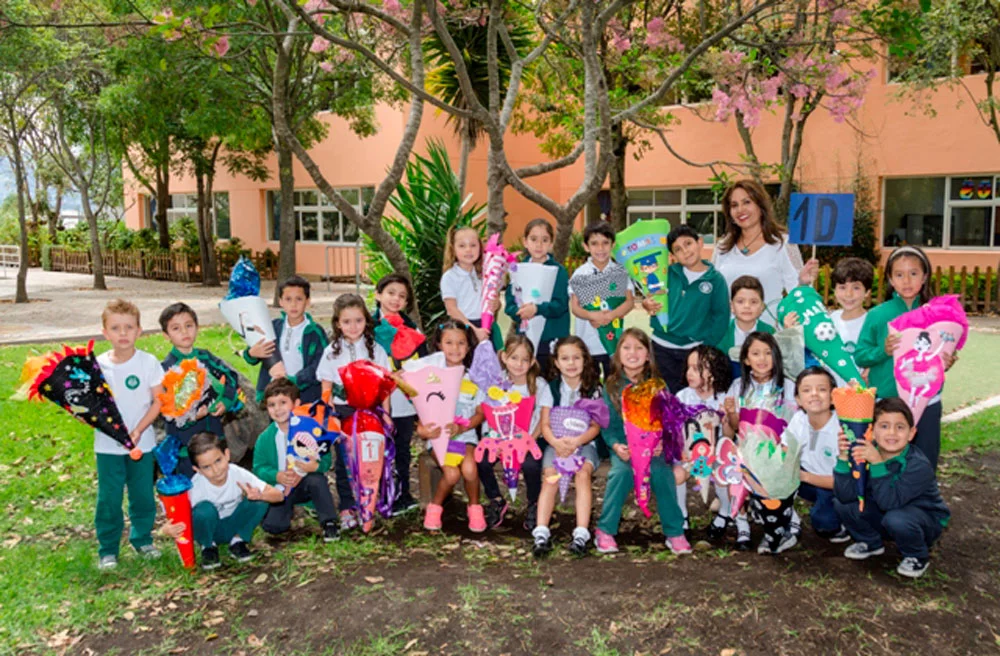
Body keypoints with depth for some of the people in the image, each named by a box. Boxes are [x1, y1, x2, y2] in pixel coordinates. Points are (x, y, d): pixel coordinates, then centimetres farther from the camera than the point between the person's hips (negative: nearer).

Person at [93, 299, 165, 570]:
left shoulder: (149, 363, -8)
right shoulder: (98, 365, -4)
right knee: (109, 499, 6)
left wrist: (137, 431, -13)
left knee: (143, 495, 11)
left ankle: (142, 539, 31)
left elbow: (158, 401, -6)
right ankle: (108, 549, 21)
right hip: (108, 445, 0)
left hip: (142, 442, 0)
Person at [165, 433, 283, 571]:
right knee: (205, 509, -35)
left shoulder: (238, 474, -23)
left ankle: (238, 542, -2)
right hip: (210, 530, -2)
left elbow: (279, 496, -24)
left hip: (234, 526, 2)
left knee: (259, 502, -26)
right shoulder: (195, 487, -26)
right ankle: (208, 547, -4)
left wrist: (260, 495, -46)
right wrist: (168, 529, -48)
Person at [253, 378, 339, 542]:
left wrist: (317, 466, -37)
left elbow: (327, 459, -14)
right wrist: (277, 476, -24)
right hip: (280, 488, 2)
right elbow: (259, 467, -4)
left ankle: (328, 523, -16)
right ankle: (289, 508, 19)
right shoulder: (265, 438, -5)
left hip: (307, 483, -2)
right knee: (272, 525, -18)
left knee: (317, 479, -35)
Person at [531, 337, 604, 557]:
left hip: (584, 442, -1)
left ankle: (581, 533, -35)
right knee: (550, 477, -26)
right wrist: (556, 442, -20)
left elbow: (595, 426, -1)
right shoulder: (552, 388, 7)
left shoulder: (593, 389, 5)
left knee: (583, 473, -30)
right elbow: (545, 424, 1)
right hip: (556, 443, 1)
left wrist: (576, 442, -20)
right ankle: (541, 533, -33)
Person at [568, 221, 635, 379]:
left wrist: (610, 316, -21)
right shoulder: (580, 274, -2)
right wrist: (592, 315, -25)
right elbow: (574, 306, -5)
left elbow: (630, 301, -4)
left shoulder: (620, 272, 1)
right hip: (586, 343, 0)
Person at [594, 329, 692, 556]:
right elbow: (607, 424, 1)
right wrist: (616, 445, -18)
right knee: (622, 471, -30)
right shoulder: (612, 386, 5)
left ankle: (674, 532, -13)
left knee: (661, 471, -29)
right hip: (623, 447, 0)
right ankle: (605, 531, -16)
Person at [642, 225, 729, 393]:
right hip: (662, 348, 1)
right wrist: (648, 305, -15)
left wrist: (707, 345, -13)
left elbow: (721, 316, -5)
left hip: (694, 349, -1)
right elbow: (653, 300, 8)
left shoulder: (716, 279, -4)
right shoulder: (668, 273, -1)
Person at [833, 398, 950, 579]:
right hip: (883, 516, 5)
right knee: (841, 503, -15)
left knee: (896, 519, -36)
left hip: (926, 521, -4)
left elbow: (889, 502, -40)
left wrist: (877, 463, -46)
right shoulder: (867, 453, -17)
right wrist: (843, 458, -36)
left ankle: (917, 557, -2)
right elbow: (845, 495, -25)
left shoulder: (919, 465, -29)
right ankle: (871, 543, 13)